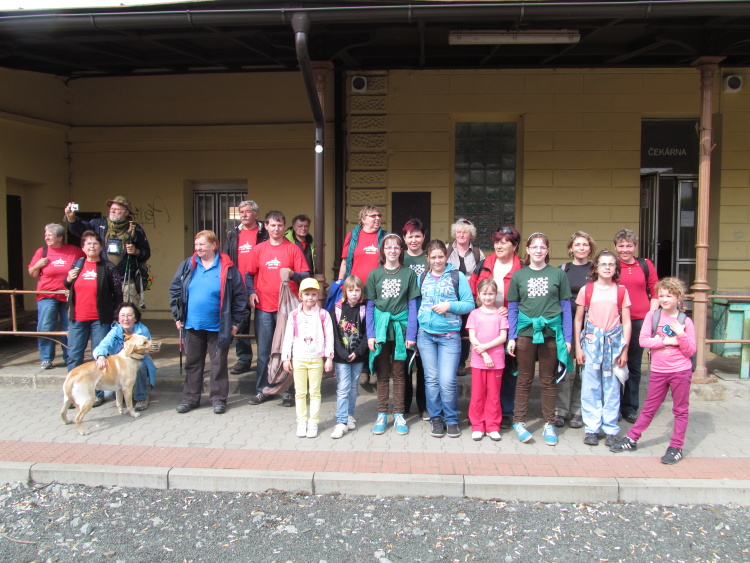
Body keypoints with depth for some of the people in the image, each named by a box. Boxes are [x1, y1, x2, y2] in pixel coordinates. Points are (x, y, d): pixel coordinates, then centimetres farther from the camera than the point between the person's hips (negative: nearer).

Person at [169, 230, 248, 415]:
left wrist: (235, 321, -5)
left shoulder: (227, 267, -7)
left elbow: (240, 295, -4)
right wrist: (178, 316, 6)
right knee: (192, 363, 13)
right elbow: (175, 290, 10)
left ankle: (218, 398, 19)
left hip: (219, 326, -3)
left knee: (219, 363, 7)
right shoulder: (188, 265, 3)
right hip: (192, 325, 3)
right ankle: (190, 398, 24)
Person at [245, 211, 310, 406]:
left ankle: (287, 391, 13)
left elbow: (306, 275, 0)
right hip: (264, 307, 2)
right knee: (263, 350, 6)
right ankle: (262, 390, 17)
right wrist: (251, 292, -3)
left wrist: (292, 274, -19)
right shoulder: (258, 249, 9)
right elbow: (249, 274, 13)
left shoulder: (293, 249, 3)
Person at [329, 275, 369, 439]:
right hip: (341, 357, -2)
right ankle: (341, 422, -4)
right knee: (343, 388, -5)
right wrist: (344, 354, -12)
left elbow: (367, 334, -1)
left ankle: (350, 416, 27)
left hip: (358, 357, 2)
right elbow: (334, 334, -5)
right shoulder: (337, 309, -1)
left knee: (353, 387, 13)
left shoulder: (364, 310, 1)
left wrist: (358, 352, -11)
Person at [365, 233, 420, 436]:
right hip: (380, 328, 1)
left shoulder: (409, 273, 2)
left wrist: (411, 334, -6)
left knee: (399, 374, 7)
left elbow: (412, 305, 1)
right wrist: (370, 334, -4)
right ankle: (382, 414, 17)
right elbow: (370, 306, 3)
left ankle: (399, 415, 16)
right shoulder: (375, 274, 4)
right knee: (382, 374, 9)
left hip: (400, 327, -1)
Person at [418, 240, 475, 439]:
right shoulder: (422, 278, 10)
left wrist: (449, 306, -16)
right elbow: (416, 304, 14)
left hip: (450, 336, -3)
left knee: (447, 381, -8)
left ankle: (451, 420, 11)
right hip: (425, 334, 3)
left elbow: (469, 304, -1)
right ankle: (436, 418, 20)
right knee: (431, 379, 6)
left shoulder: (457, 276, 1)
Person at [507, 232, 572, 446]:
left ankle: (549, 425, 18)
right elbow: (512, 309, 7)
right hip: (526, 332, 0)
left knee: (548, 380, 9)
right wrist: (511, 337, 1)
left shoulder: (558, 274, 3)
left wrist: (567, 338, 0)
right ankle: (519, 421, 18)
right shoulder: (518, 276, 4)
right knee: (524, 379, 8)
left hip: (551, 332, 0)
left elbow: (566, 307, 4)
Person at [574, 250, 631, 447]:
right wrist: (578, 347, 2)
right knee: (590, 387, 2)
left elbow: (626, 322, 4)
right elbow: (578, 320, 6)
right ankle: (592, 428, 12)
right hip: (591, 341, 0)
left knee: (612, 387, 4)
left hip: (614, 341, 0)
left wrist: (624, 350, 0)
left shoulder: (621, 291, 3)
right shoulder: (586, 290, 2)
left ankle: (611, 430, 14)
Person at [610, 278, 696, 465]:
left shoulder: (685, 321, -4)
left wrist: (681, 335, -18)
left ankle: (676, 447, 18)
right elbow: (643, 340, -9)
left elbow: (690, 351, -4)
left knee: (680, 410, 8)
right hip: (658, 371, 1)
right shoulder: (652, 316, -1)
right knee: (649, 408, 11)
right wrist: (666, 341, -16)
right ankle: (631, 438, 21)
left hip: (681, 371, -1)